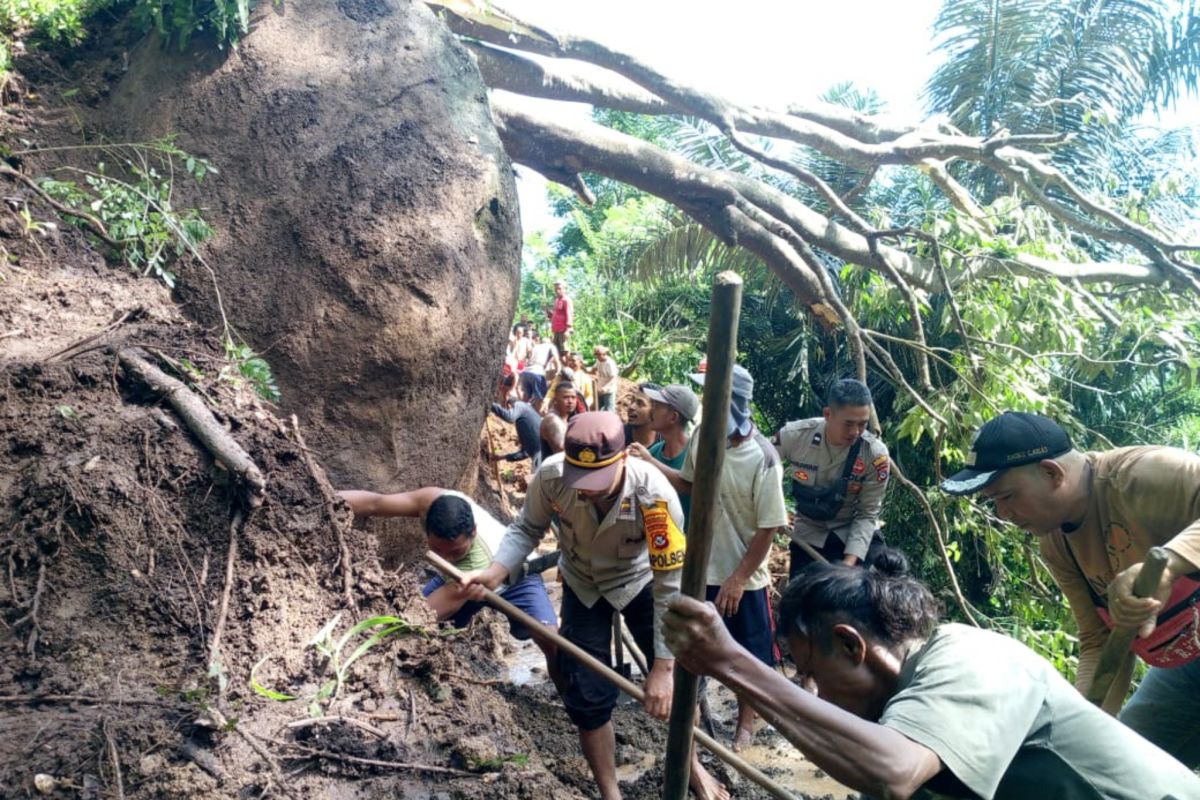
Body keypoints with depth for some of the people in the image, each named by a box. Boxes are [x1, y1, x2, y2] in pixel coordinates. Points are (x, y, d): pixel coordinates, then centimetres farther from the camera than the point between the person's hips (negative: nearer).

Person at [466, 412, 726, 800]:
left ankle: (690, 764, 35)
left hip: (640, 581, -1)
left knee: (677, 682, 4)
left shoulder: (655, 495, -38)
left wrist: (663, 666, -28)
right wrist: (495, 571, -29)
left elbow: (671, 586, -30)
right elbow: (527, 529, -12)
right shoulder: (550, 477, -33)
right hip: (583, 585, 1)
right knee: (587, 695, 2)